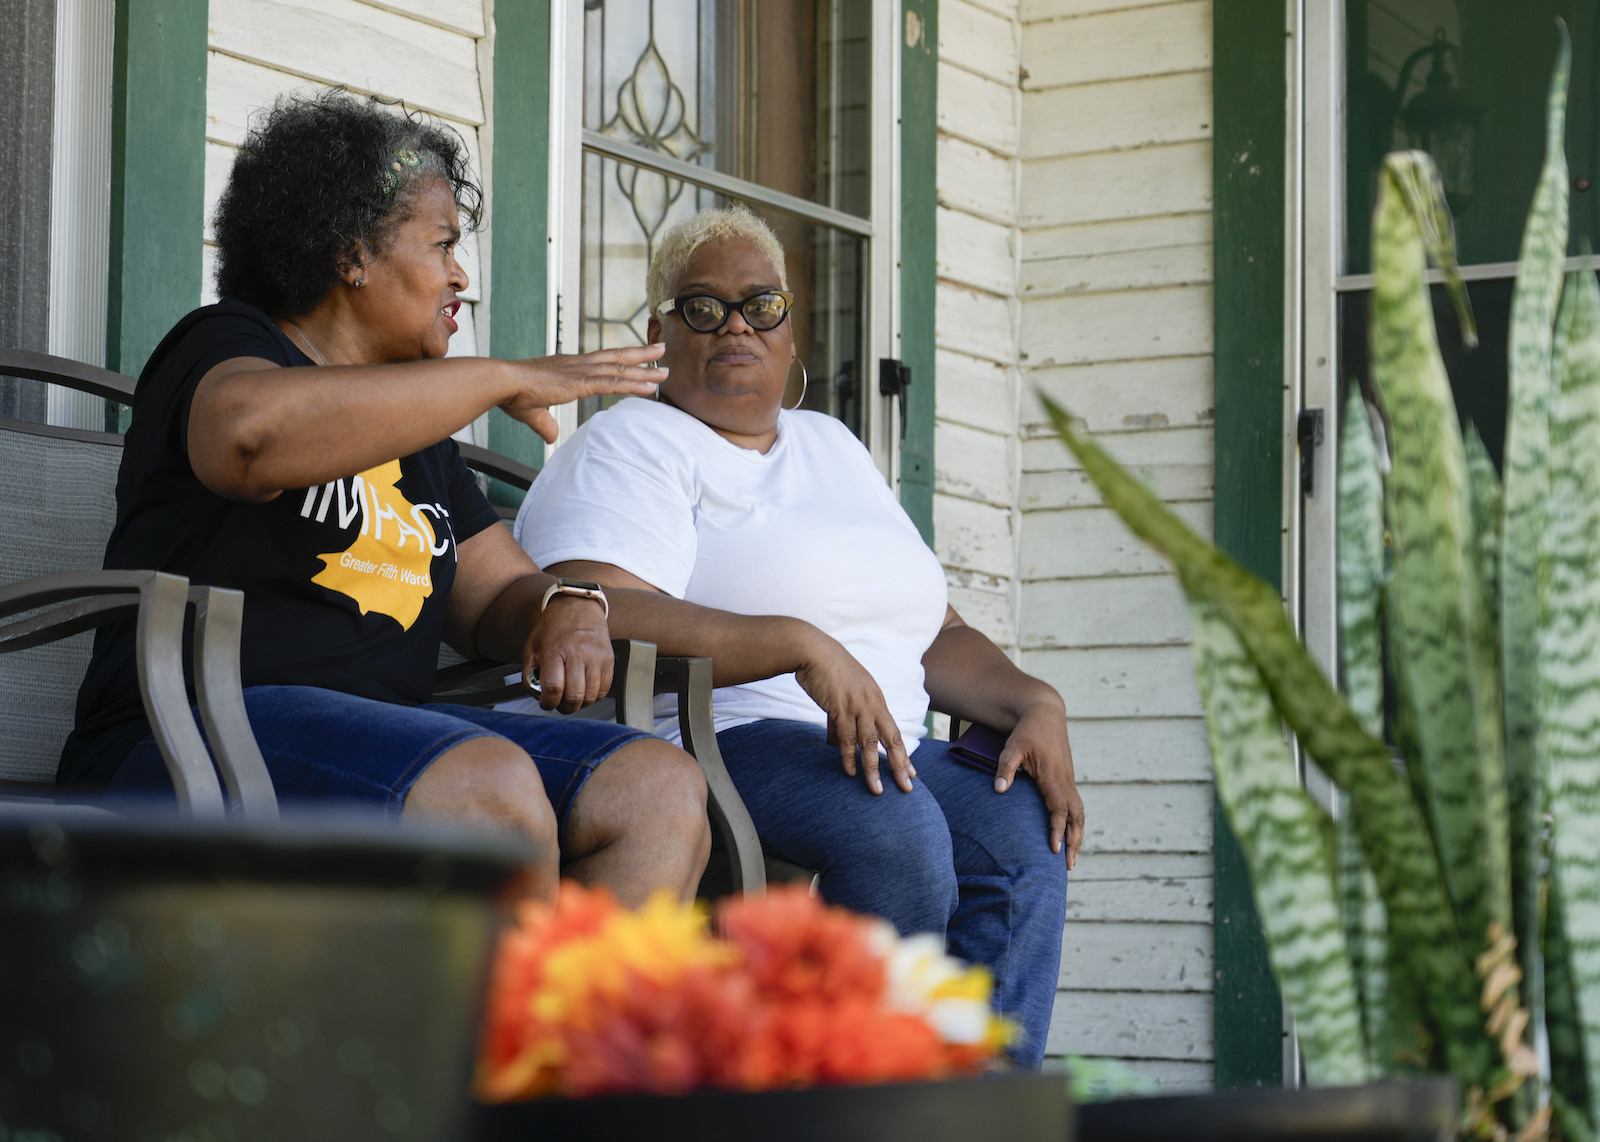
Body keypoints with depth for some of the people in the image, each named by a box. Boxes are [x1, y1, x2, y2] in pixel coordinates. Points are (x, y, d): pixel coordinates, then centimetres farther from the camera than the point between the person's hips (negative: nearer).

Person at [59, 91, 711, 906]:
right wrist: (504, 379, -19)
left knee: (663, 787, -13)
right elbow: (252, 431, -25)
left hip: (387, 736, 8)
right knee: (489, 785, -34)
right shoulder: (222, 349, 1)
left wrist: (569, 610, 0)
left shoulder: (410, 423, 25)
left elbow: (497, 593, 27)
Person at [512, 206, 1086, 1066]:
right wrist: (803, 647, -24)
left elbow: (936, 635, 24)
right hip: (709, 740, -7)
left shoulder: (831, 448, 27)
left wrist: (1034, 704, 2)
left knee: (1026, 832, -21)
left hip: (883, 744, 7)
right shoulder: (632, 447, 3)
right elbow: (592, 617, -17)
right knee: (897, 828, -33)